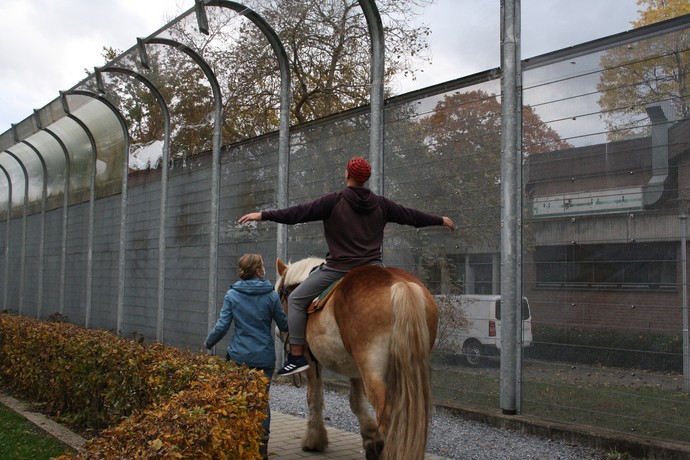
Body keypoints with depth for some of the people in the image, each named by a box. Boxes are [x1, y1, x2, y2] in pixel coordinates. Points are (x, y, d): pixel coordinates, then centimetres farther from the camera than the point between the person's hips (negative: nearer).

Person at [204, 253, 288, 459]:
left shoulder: (232, 295, -4)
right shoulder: (271, 295, -5)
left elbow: (222, 326, -5)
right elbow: (284, 325, 1)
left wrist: (208, 343, 12)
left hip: (239, 356, 0)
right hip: (265, 357, 0)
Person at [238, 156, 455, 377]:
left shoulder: (334, 201, -4)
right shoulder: (381, 204, 9)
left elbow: (299, 213, -7)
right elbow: (411, 216, 18)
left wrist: (263, 215, -2)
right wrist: (441, 220, 34)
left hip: (339, 268, -4)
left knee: (296, 300, 9)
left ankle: (297, 356, 4)